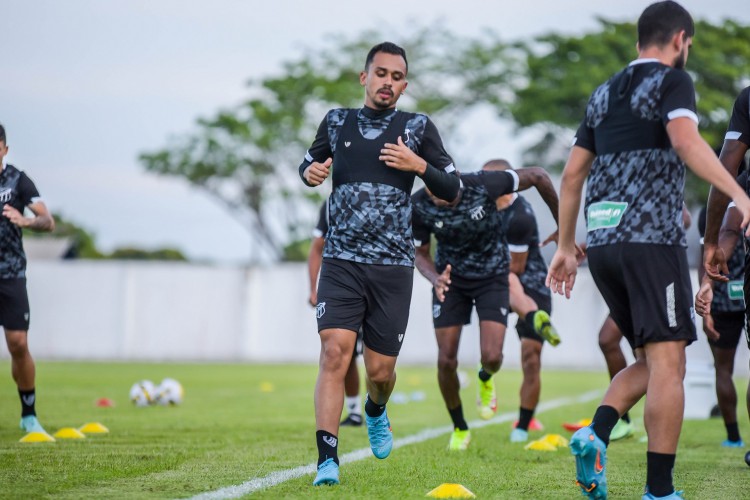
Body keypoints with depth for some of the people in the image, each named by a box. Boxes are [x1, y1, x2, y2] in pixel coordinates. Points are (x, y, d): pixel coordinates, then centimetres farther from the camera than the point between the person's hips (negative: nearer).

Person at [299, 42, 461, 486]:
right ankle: (328, 460, -17)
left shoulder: (418, 128, 5)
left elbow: (452, 190, 6)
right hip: (342, 261, 0)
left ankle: (376, 412, 41)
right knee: (335, 351, -16)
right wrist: (311, 172, 1)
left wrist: (419, 165, -11)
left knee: (380, 369, 4)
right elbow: (310, 164, 25)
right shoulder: (337, 122, 9)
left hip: (393, 266, 0)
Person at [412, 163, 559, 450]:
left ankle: (486, 379, 26)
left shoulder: (484, 185, -30)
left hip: (492, 277, -1)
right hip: (451, 279, 2)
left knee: (491, 357, -14)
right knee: (446, 361, -5)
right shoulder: (419, 206, -23)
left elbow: (537, 176, -15)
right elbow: (421, 253, -6)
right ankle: (459, 429, 20)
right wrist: (435, 279, -29)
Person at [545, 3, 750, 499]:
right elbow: (685, 140, -20)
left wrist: (566, 248, 23)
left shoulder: (604, 94, 21)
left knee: (652, 361, 16)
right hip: (653, 238, -7)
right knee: (668, 363, -6)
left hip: (603, 241, 7)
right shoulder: (672, 81, 0)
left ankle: (596, 433, -8)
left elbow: (572, 174, 19)